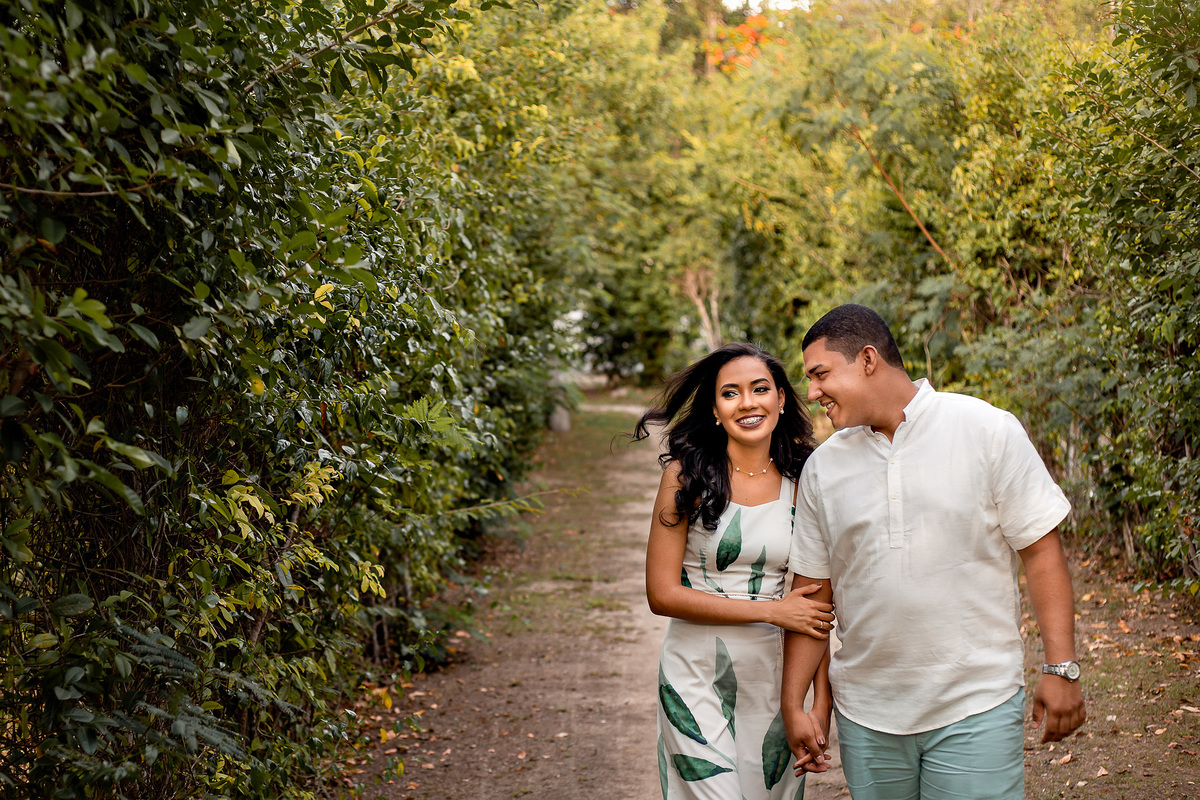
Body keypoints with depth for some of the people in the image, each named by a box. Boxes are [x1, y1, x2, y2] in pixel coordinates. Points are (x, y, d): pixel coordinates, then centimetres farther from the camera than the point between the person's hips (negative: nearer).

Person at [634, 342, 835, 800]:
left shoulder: (801, 484, 1)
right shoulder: (687, 474, -7)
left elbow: (815, 606, 5)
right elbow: (662, 593, -11)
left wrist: (821, 702, -3)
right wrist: (772, 611, -15)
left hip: (773, 677, 3)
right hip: (698, 676, -3)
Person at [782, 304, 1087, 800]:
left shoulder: (987, 430, -4)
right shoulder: (823, 467, 7)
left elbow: (1040, 550, -4)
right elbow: (812, 592, 9)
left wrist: (1061, 668, -9)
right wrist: (793, 705, 6)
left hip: (976, 706, -3)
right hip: (866, 714, 4)